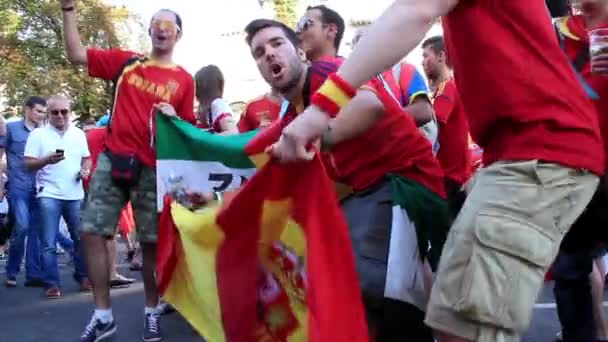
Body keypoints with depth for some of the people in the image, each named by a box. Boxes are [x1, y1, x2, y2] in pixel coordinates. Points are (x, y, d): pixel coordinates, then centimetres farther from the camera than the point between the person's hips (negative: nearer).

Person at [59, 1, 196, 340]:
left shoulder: (184, 79, 7)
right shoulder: (126, 61, 10)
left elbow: (189, 129, 10)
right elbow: (77, 54, 8)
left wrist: (174, 118, -11)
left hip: (153, 168, -1)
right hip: (113, 159, 2)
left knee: (152, 241, 1)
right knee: (92, 232, -4)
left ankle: (152, 312, 17)